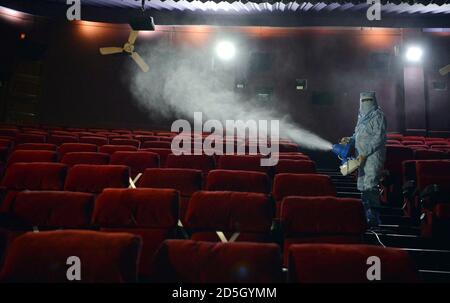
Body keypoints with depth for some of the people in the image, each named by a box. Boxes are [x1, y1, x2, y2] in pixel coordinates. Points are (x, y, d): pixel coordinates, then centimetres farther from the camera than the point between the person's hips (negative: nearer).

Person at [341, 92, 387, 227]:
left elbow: (379, 137, -16)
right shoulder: (362, 116, 17)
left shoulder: (377, 115, -8)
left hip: (373, 156, -9)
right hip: (362, 156, 9)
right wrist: (349, 139, 7)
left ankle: (374, 218, -8)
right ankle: (368, 216, 22)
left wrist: (365, 153, -20)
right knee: (362, 186, 11)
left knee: (370, 185, -13)